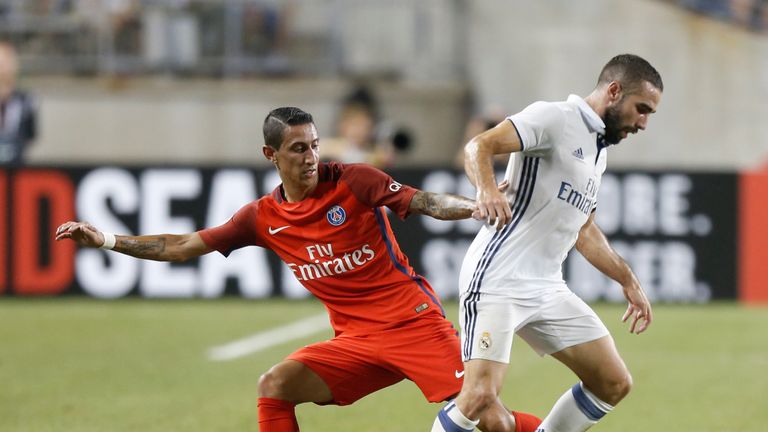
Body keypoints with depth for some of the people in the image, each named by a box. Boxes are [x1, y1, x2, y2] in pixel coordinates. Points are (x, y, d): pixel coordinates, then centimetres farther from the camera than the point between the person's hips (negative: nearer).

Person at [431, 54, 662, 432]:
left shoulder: (599, 151, 19)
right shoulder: (554, 117, -8)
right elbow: (478, 147, -22)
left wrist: (628, 282, 32)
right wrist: (487, 189, -41)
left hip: (547, 288, 9)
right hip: (498, 283, -9)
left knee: (614, 384, 6)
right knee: (481, 394, -22)